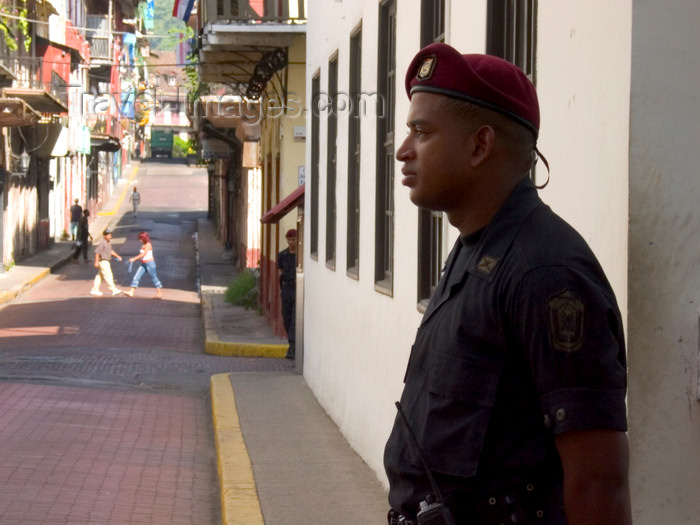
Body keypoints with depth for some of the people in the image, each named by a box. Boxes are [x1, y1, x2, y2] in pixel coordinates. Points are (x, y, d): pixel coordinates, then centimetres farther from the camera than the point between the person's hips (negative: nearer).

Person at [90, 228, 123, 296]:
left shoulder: (109, 242, 11)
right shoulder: (102, 242, -17)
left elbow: (110, 251, 24)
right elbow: (97, 252, -17)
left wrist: (117, 256, 16)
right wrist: (96, 262, -19)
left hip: (107, 261, 10)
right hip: (102, 261, -10)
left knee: (100, 276, 13)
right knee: (108, 276, -10)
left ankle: (94, 290, 18)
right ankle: (113, 290, -10)